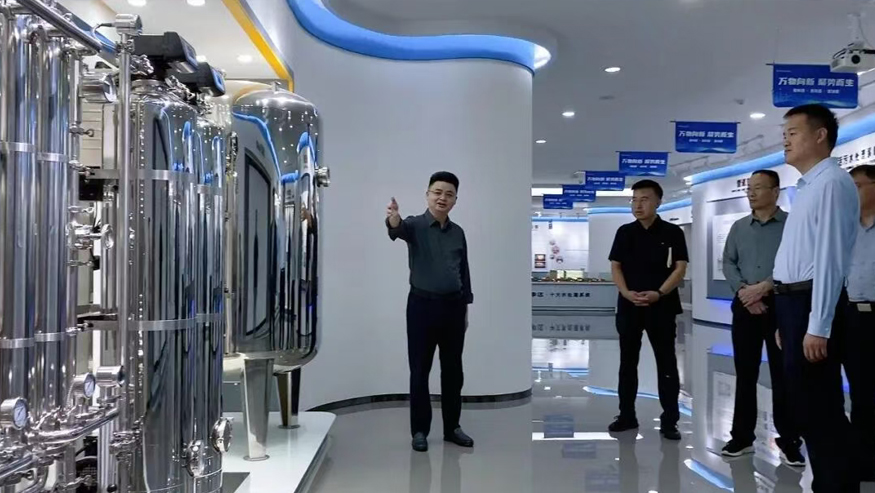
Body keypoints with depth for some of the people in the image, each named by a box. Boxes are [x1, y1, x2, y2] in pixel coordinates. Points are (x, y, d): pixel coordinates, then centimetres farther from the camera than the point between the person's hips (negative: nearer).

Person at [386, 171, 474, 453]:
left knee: (453, 370, 11)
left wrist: (466, 307, 12)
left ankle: (452, 428, 24)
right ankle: (419, 430, 16)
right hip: (422, 305, -4)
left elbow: (464, 271, 14)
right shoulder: (416, 225, -6)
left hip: (453, 306, 4)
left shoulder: (458, 232, 8)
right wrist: (393, 219, -54)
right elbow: (399, 229, -30)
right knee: (420, 370, 4)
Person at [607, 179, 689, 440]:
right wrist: (626, 292, -10)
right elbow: (615, 266, 7)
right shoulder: (625, 232, 8)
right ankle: (627, 415, 20)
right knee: (628, 362, 9)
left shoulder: (672, 232, 0)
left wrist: (658, 293, -16)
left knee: (666, 363, 1)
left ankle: (669, 420, 8)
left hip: (662, 306, -3)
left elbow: (680, 268, -4)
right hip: (629, 305, 3)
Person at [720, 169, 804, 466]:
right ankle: (742, 436, 17)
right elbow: (728, 263, 8)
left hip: (780, 304, -4)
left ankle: (788, 441, 10)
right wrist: (743, 290, -8)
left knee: (782, 374, -1)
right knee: (745, 374, 8)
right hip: (745, 305, 4)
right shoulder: (739, 227, 12)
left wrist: (765, 286, -17)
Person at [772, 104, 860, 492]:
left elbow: (829, 257, -19)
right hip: (794, 302, 10)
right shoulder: (807, 187, 18)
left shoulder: (832, 183, -12)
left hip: (812, 304, -10)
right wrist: (788, 321, 17)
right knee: (805, 402, 16)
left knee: (820, 407, -3)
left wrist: (818, 326, -22)